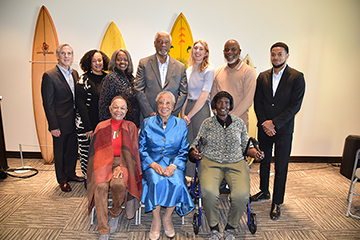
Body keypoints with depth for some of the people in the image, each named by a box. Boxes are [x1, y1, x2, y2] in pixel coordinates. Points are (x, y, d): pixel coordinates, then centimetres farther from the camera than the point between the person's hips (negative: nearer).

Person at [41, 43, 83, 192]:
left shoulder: (75, 73, 7)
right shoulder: (49, 76, -12)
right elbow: (48, 103, -13)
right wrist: (53, 126, -15)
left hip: (74, 121, 6)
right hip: (61, 122, -6)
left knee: (73, 149, 18)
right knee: (60, 152, 10)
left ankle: (70, 174, 37)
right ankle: (62, 180, 28)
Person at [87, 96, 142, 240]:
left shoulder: (130, 127, 9)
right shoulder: (102, 127, 12)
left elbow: (133, 151, 4)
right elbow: (95, 150, 10)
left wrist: (121, 167, -12)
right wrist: (107, 166, -8)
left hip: (123, 162, -1)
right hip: (104, 162, 1)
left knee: (118, 184, -33)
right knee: (100, 186, -30)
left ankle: (115, 214, 0)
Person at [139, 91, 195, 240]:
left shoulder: (181, 124, 9)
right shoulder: (147, 123, 8)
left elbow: (184, 151, 6)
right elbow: (141, 149, 5)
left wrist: (173, 166, -13)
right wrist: (153, 164, -13)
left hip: (174, 163, 1)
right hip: (152, 162, 0)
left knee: (177, 183, -30)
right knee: (157, 181, -32)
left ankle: (167, 218, -3)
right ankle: (156, 220, -9)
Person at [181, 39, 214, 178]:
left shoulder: (208, 70, -6)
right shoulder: (189, 70, 12)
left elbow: (204, 96, -12)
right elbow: (186, 93, 8)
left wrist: (189, 115, -10)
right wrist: (183, 113, -4)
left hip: (201, 109, -5)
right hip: (187, 106, 6)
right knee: (188, 142, 9)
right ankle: (189, 176, 23)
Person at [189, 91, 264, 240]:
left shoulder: (239, 123, 14)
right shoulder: (207, 123, 10)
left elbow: (246, 146, 18)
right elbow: (196, 144, 9)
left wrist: (255, 153, -2)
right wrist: (194, 152, -13)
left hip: (236, 163, 1)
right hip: (211, 162, -1)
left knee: (242, 194, -26)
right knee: (209, 191, -31)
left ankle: (231, 227, 3)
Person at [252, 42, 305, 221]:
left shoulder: (297, 77, -4)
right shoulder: (263, 77, 7)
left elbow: (295, 105, -10)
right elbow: (257, 102, 5)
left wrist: (274, 123, -15)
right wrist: (264, 123, -8)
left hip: (283, 129, -3)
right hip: (264, 127, 4)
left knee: (281, 167, 3)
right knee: (264, 162, 15)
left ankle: (277, 203, 18)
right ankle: (264, 191, 35)